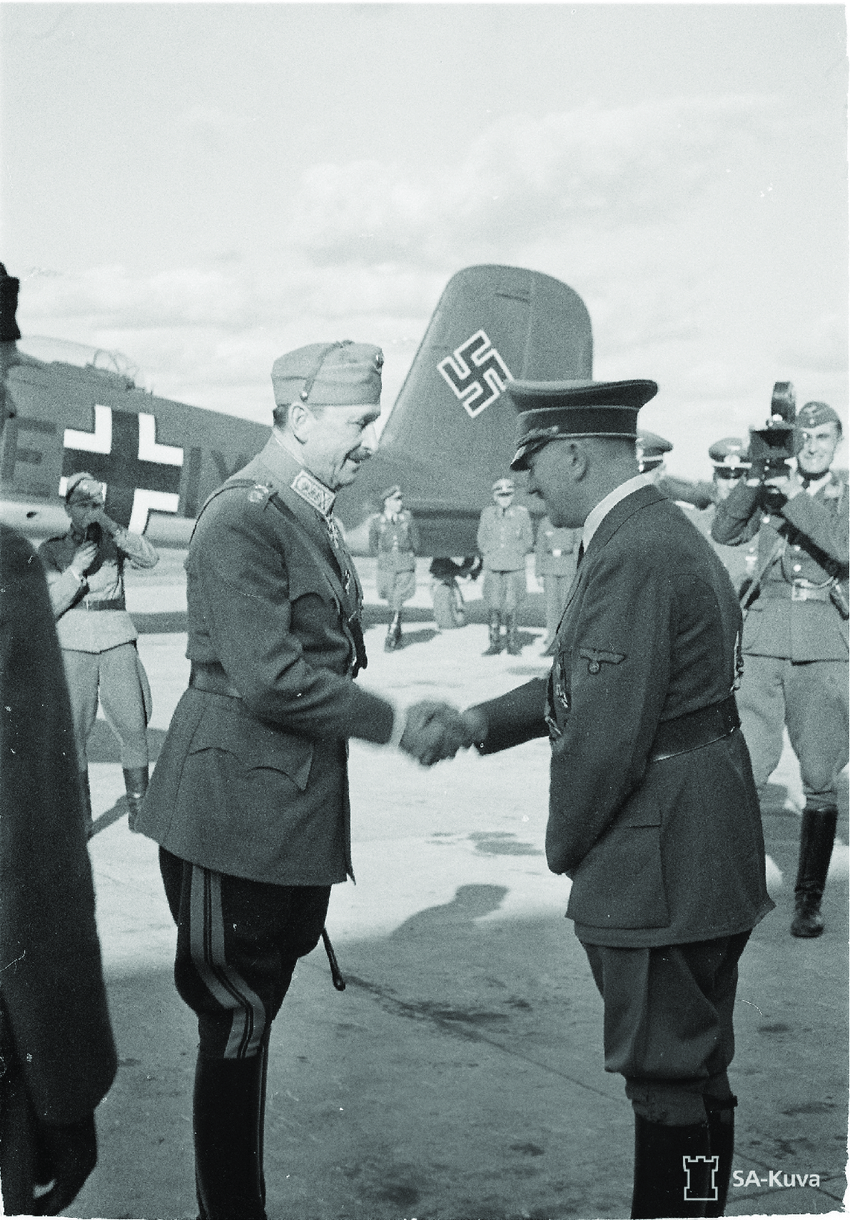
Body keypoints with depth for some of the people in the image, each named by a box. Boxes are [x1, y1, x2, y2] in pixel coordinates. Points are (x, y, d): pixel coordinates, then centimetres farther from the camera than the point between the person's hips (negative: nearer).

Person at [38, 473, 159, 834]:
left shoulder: (113, 541, 10)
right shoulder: (51, 550, 8)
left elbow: (150, 558, -9)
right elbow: (47, 605, 0)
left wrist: (111, 525, -15)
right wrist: (76, 570, -11)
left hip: (117, 643, 1)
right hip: (72, 646, 0)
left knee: (133, 727, -8)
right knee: (74, 733, -8)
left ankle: (138, 805, 5)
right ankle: (80, 814, 5)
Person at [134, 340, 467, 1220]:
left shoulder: (313, 519, 14)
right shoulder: (242, 518, -16)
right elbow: (270, 678, -22)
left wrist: (400, 721, 7)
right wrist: (395, 725, -16)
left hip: (296, 811, 9)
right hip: (235, 809, -9)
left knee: (248, 1017, 16)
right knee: (236, 1022, 1)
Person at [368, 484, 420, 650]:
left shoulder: (407, 518, 0)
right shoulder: (376, 522, -1)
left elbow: (415, 541, 12)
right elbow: (373, 545, 11)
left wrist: (409, 558, 8)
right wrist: (384, 558, 5)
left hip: (406, 568, -1)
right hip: (386, 568, 1)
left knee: (397, 605, -10)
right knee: (392, 604, 8)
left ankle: (391, 638, -6)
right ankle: (398, 636, 24)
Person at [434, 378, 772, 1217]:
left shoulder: (635, 556, -22)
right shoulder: (656, 534, 12)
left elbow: (608, 730, -24)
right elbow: (584, 682, 19)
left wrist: (565, 841, -9)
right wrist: (484, 722, 11)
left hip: (661, 860, -10)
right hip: (700, 862, 10)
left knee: (668, 1078, 3)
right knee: (696, 1073, 20)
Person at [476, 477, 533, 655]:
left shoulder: (522, 513, 2)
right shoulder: (488, 513, 6)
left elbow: (528, 540, 9)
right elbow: (482, 539, 15)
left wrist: (516, 554, 1)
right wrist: (490, 554, 4)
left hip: (515, 567, -1)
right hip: (492, 567, 1)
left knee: (511, 606, -3)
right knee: (494, 606, 0)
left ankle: (513, 642, 11)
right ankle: (495, 642, 11)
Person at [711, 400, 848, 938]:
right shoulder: (770, 489, 12)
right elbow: (725, 532, -1)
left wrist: (796, 498, -15)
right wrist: (754, 480, -12)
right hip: (766, 645, 1)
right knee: (746, 771, -6)